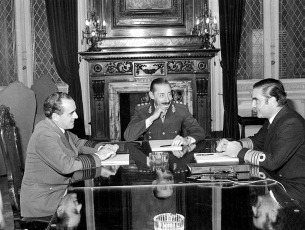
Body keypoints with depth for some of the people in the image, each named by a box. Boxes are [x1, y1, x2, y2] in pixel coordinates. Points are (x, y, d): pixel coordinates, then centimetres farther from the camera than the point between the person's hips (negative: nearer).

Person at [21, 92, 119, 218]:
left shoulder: (59, 127, 3)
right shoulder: (44, 136, -25)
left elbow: (78, 143, 14)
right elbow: (66, 166, -33)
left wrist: (101, 148, -5)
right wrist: (98, 156, -24)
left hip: (61, 187, 8)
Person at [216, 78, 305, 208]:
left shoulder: (292, 124, -24)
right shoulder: (273, 120, 8)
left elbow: (272, 161, -31)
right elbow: (256, 141, 20)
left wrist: (239, 152, -21)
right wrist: (234, 144, 0)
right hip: (275, 180, 9)